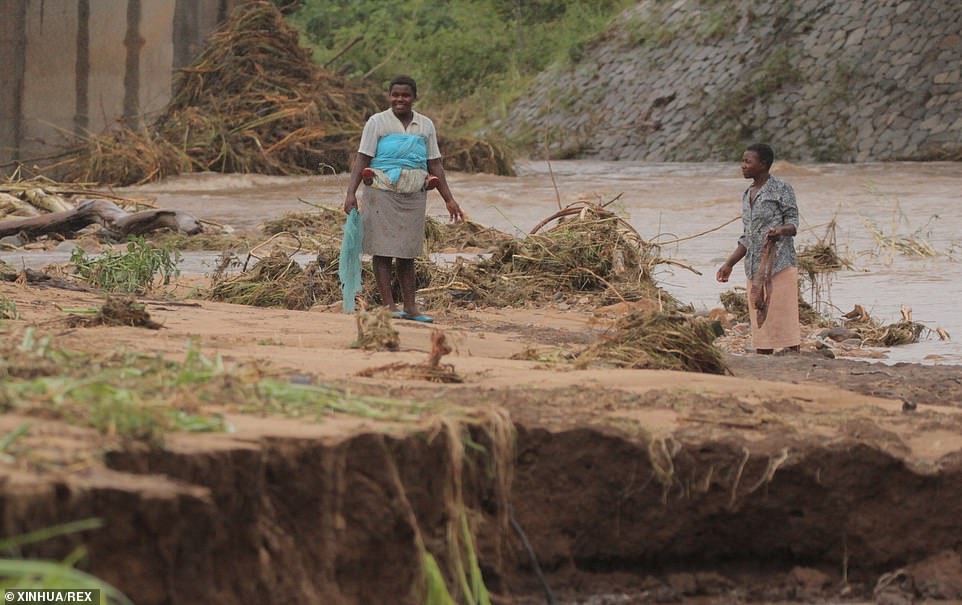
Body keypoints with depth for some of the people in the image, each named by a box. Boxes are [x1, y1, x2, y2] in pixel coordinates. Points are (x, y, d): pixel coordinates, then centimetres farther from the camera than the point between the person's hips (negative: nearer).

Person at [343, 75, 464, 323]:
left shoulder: (426, 126, 11)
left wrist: (449, 200, 11)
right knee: (383, 249, -4)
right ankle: (388, 305, -4)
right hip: (382, 192, -3)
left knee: (407, 252, 6)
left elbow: (435, 165, 14)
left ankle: (410, 307, 8)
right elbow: (361, 160, -3)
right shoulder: (377, 122, 1)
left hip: (414, 195, 3)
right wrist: (351, 193, -14)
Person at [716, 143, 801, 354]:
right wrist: (729, 264, 17)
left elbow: (793, 224, -8)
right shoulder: (747, 196, 18)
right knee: (759, 323, 7)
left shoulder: (782, 189, -3)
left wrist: (781, 230, -30)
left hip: (780, 265, -7)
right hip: (755, 269, 7)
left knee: (783, 319, -9)